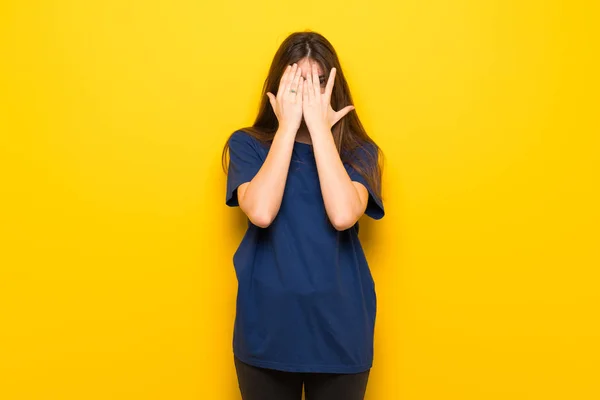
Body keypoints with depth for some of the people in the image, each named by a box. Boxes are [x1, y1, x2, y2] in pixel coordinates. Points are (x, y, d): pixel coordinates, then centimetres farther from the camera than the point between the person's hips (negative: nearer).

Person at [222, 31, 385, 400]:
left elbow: (343, 216, -20)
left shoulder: (358, 151, -1)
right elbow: (261, 213, -20)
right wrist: (287, 127, -15)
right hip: (267, 329, 0)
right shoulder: (247, 144, -2)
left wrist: (320, 128, -17)